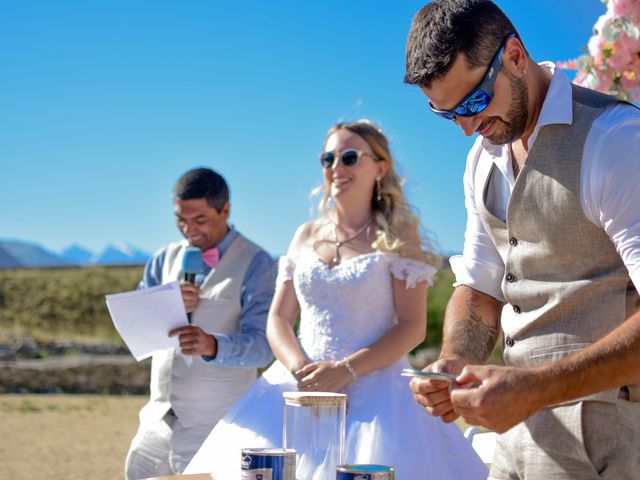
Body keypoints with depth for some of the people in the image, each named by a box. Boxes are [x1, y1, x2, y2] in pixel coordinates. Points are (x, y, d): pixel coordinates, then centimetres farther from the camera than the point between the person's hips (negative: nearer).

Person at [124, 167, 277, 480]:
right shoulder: (166, 259, 11)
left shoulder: (255, 264, -6)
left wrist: (213, 346, -35)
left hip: (216, 429, -5)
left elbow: (263, 345, -15)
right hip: (158, 423, 5)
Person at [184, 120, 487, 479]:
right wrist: (300, 368, -10)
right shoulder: (307, 235, 13)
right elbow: (278, 319, 10)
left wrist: (345, 370, -17)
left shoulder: (398, 236, 0)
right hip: (303, 380, 4)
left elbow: (412, 327, -7)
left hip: (373, 386, -4)